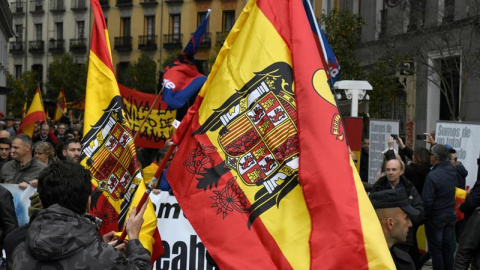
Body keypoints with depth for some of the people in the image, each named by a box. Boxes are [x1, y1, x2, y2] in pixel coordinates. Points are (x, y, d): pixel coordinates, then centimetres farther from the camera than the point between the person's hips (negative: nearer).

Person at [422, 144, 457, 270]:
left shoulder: (432, 176, -26)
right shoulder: (452, 170, -5)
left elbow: (427, 200, -23)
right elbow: (445, 160, 20)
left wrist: (425, 215, -5)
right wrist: (436, 145, 28)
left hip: (436, 218, -6)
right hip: (451, 215, 6)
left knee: (436, 249, 4)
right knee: (448, 248, 15)